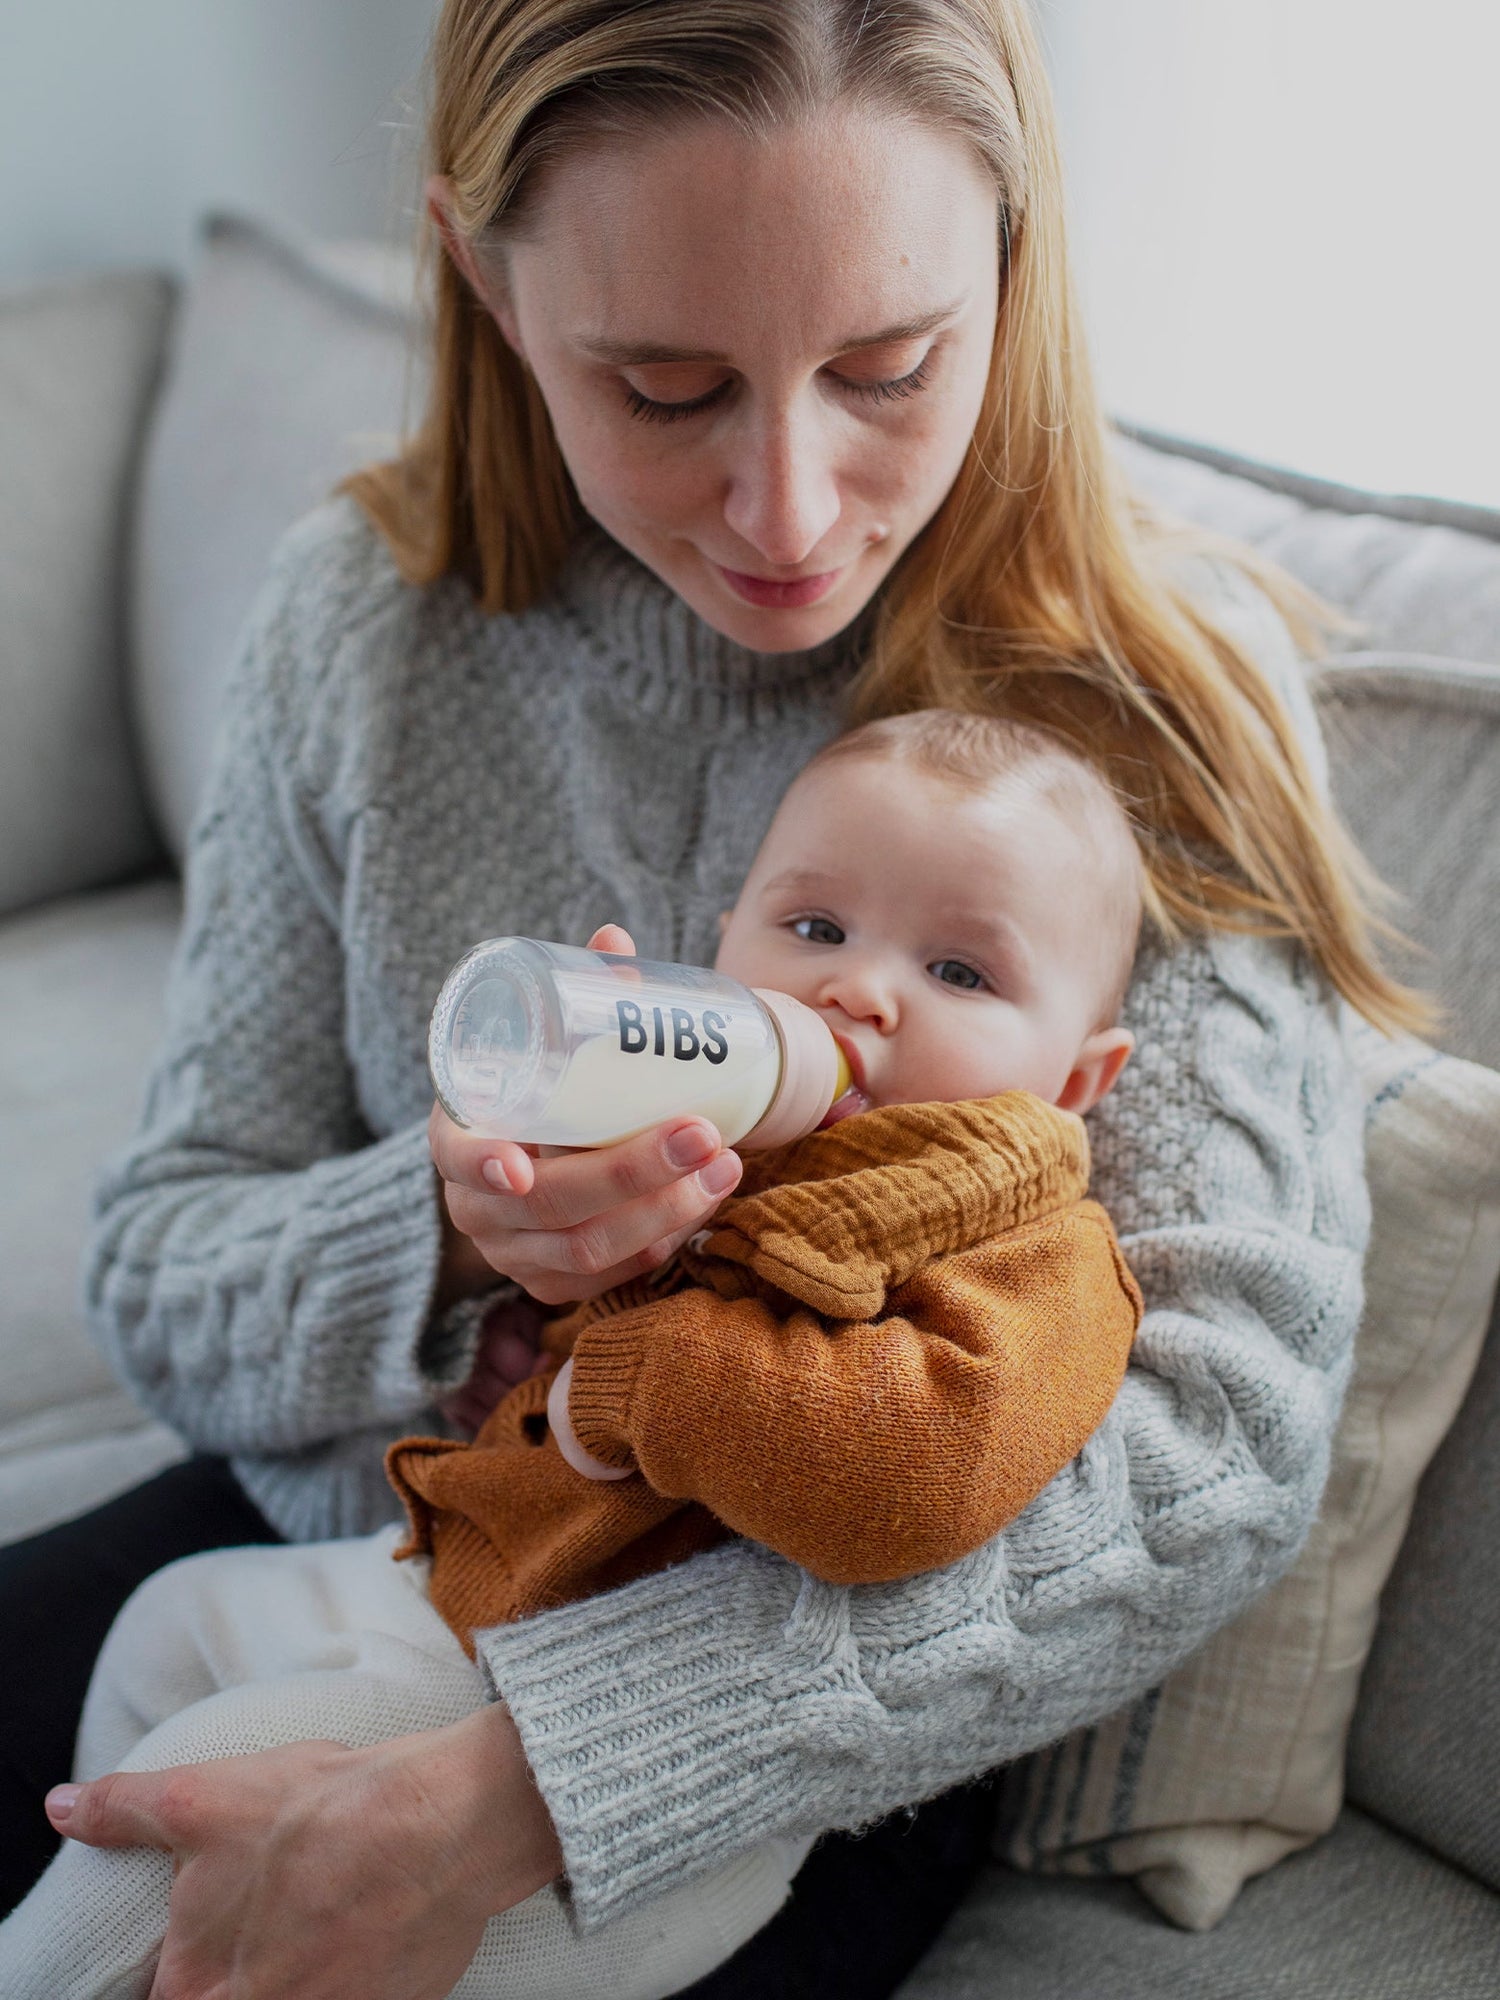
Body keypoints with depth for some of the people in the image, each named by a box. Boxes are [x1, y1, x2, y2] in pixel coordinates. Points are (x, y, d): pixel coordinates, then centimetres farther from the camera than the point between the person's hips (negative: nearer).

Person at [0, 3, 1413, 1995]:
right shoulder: (361, 615, -7)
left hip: (812, 1711, -3)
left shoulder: (1157, 695, -15)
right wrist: (433, 1235, -27)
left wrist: (499, 1792, -31)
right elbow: (162, 1272, -2)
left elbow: (1228, 1434, -24)